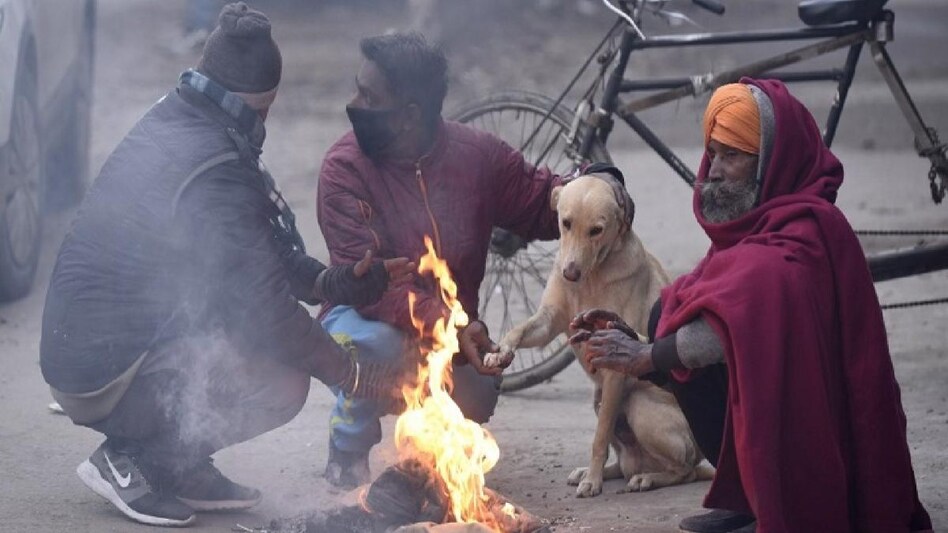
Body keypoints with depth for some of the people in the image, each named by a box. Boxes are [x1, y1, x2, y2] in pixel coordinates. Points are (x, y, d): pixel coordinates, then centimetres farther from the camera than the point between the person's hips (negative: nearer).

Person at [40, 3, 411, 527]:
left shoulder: (172, 123, 7)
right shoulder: (211, 171, -22)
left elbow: (260, 253, 16)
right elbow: (264, 305, -20)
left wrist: (331, 281, 2)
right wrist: (354, 376, -8)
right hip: (105, 372, -10)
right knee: (282, 383, -16)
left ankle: (180, 467, 14)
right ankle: (129, 462, -5)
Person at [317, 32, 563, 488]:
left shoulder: (478, 155, -8)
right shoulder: (345, 167, -19)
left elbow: (544, 206, 3)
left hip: (453, 329, 5)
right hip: (367, 317, -5)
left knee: (476, 397, -16)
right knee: (376, 341, -36)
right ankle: (348, 455, -9)